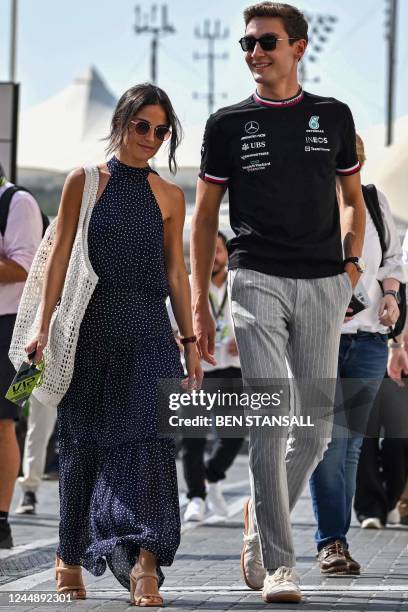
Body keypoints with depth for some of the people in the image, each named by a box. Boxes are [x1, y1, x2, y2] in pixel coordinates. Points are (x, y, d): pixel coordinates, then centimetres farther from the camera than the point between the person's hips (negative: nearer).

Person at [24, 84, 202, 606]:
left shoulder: (169, 197, 11)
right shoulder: (84, 182, 5)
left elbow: (176, 273, 12)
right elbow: (60, 255, 1)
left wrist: (190, 341, 8)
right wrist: (44, 327, -5)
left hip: (147, 329, 1)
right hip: (90, 326, -1)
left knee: (145, 435, -13)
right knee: (82, 440, 5)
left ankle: (144, 563, -23)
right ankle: (69, 557, 21)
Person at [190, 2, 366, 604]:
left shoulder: (333, 117, 11)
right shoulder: (229, 123, 7)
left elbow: (354, 201, 20)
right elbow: (204, 216, 9)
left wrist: (351, 267, 5)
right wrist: (199, 305, 3)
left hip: (323, 284, 2)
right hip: (257, 280, -2)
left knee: (316, 428, 3)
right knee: (270, 421, -12)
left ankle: (260, 516, 29)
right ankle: (278, 565, -11)